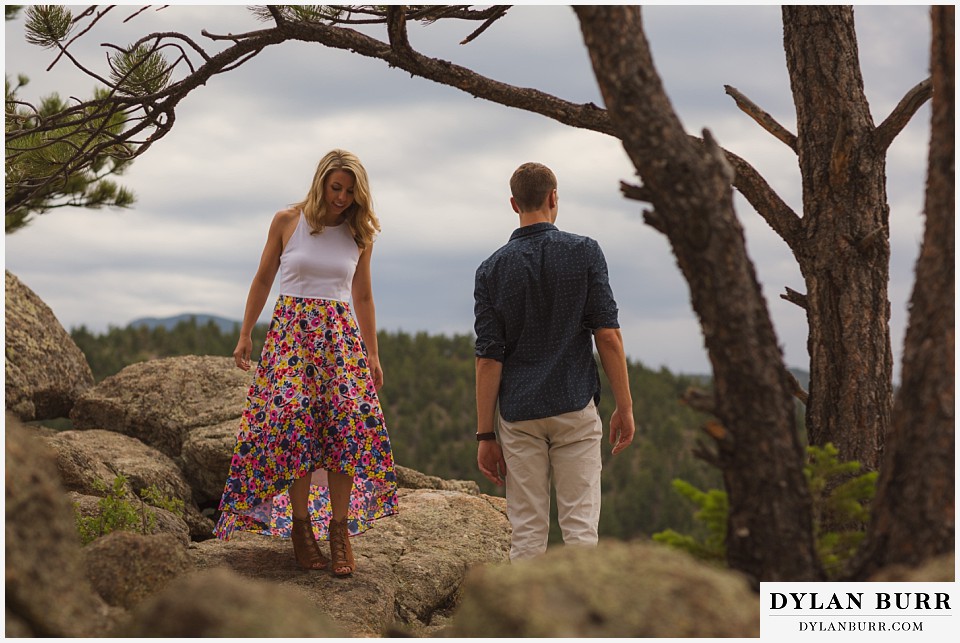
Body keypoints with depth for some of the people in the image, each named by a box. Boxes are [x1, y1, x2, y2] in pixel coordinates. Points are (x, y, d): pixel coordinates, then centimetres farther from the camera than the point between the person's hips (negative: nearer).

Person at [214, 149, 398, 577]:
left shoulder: (360, 234, 6)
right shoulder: (287, 221, 1)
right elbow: (263, 280, 9)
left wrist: (372, 354, 14)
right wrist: (245, 335, 6)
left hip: (341, 334, 2)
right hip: (291, 329, -2)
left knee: (347, 422, -10)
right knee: (294, 418, -12)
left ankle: (340, 529, -3)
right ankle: (300, 526, -1)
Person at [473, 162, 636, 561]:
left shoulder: (492, 270, 1)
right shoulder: (584, 252, -2)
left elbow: (489, 359, -2)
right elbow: (607, 334, -6)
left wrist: (486, 434, 1)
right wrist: (624, 406, 0)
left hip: (518, 414, 1)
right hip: (575, 408, -1)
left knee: (527, 532, 5)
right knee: (580, 526, 1)